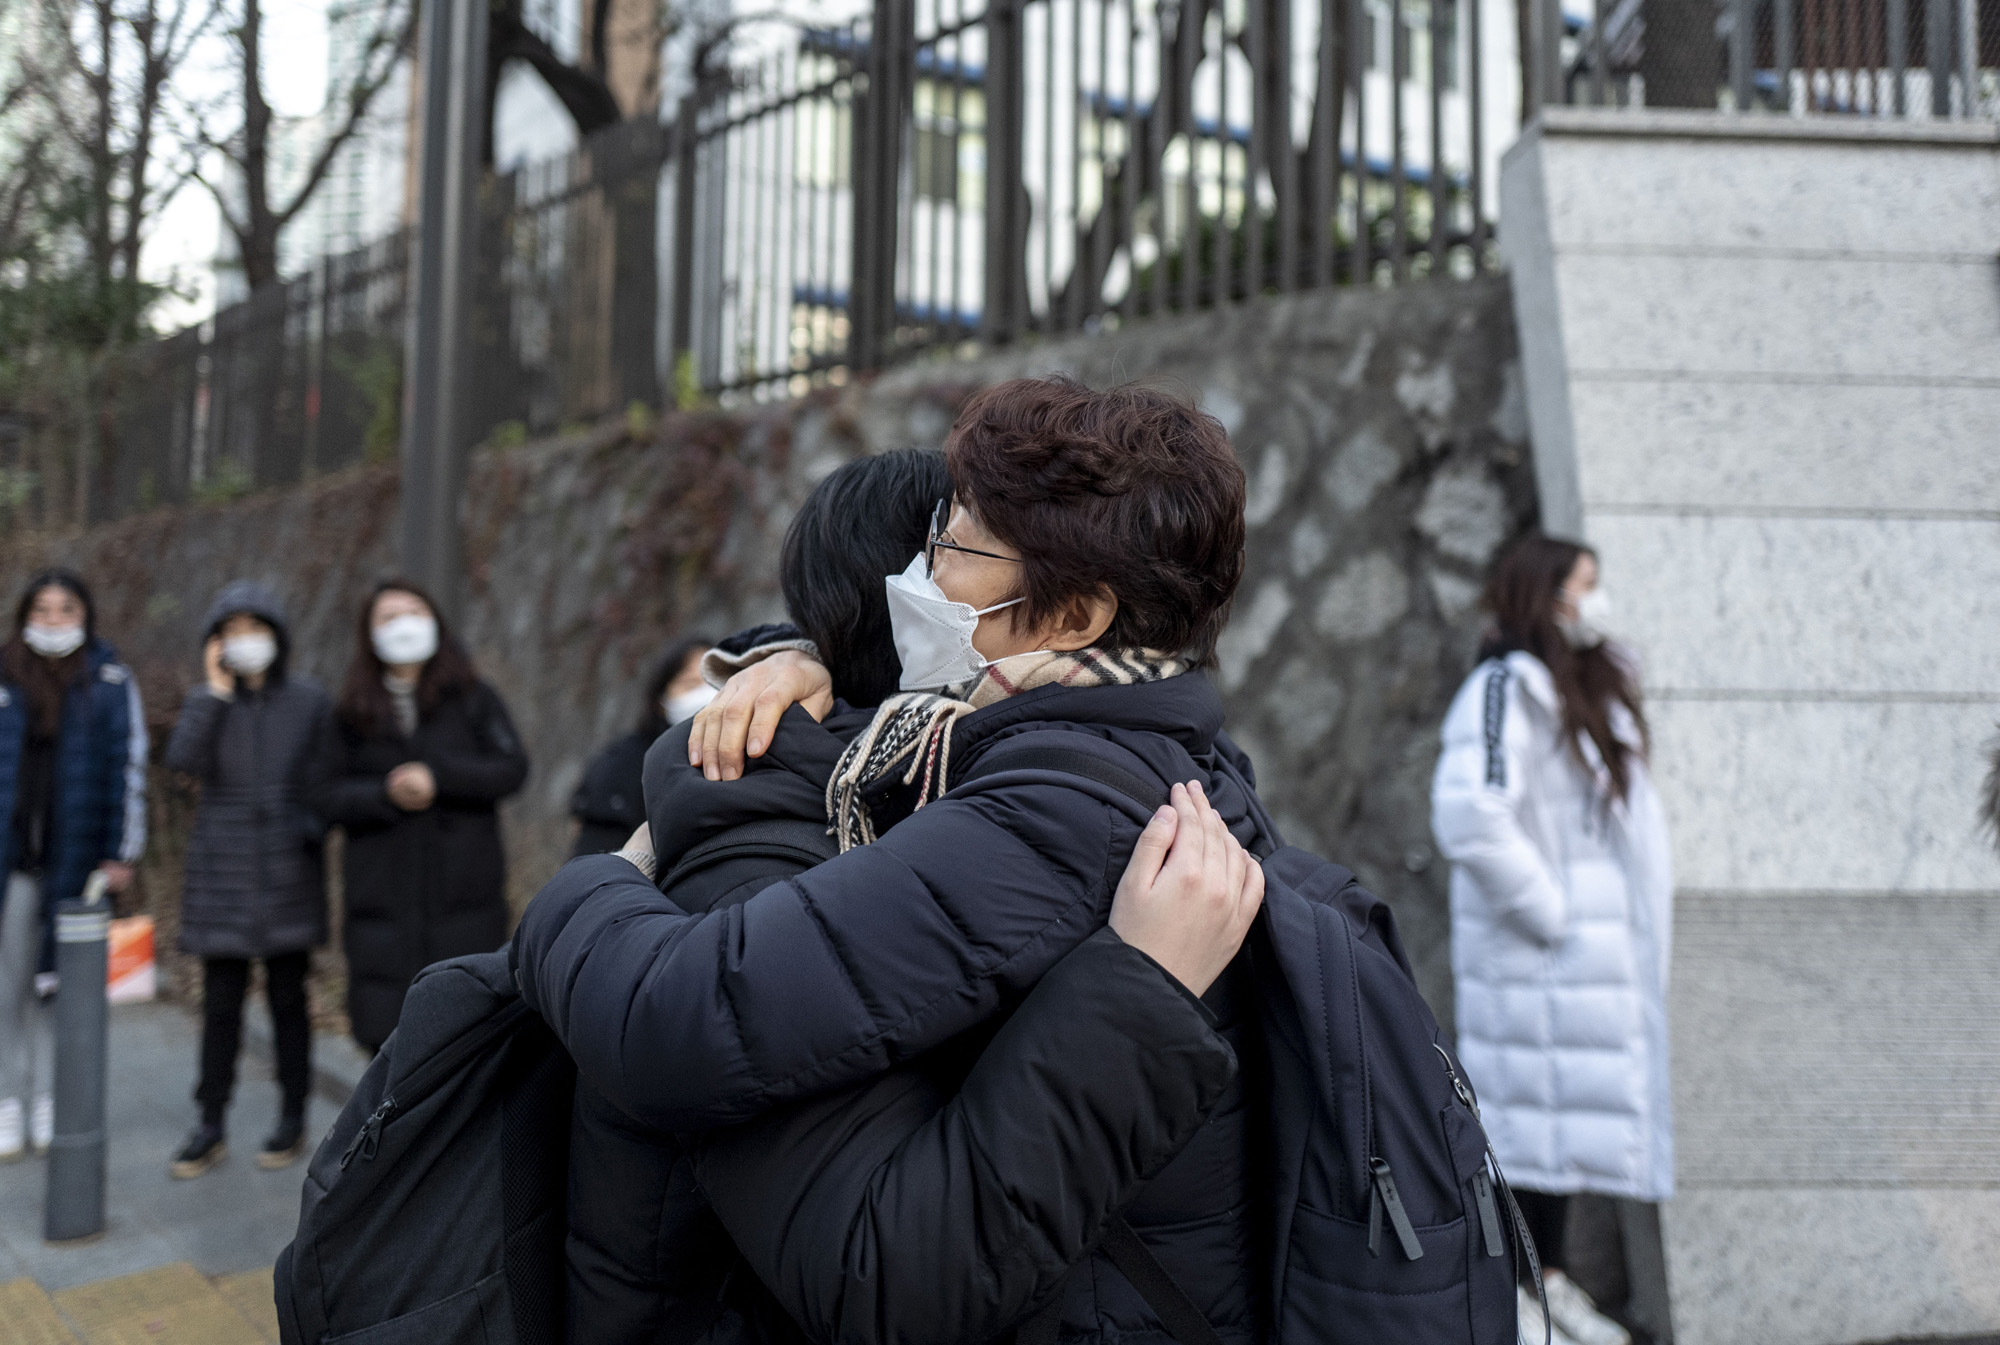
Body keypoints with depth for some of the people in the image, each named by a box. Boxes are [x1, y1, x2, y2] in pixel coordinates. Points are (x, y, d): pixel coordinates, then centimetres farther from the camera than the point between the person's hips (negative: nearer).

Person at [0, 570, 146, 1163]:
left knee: (57, 982, 7)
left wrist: (122, 852, -3)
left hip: (75, 858, -1)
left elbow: (129, 768, 0)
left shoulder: (111, 682, 1)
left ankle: (49, 1103, 18)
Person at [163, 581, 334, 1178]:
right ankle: (210, 1128, 17)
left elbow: (322, 778, 5)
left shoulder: (310, 699, 2)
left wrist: (310, 829, -6)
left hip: (289, 873, -1)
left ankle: (293, 1120, 20)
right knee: (220, 1003, 5)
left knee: (288, 998, 8)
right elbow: (182, 760, -14)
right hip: (223, 875, 1)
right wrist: (216, 692, -15)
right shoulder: (206, 700, 4)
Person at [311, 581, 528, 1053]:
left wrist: (439, 777, -15)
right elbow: (325, 796, 4)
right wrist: (386, 794, -13)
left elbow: (512, 767, -4)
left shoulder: (473, 698, 7)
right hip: (382, 896, 1)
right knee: (383, 1025, 0)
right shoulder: (352, 713, 10)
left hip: (463, 893, -1)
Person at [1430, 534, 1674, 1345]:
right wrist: (1545, 909, -20)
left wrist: (1650, 899, 13)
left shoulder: (1594, 687, 13)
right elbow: (1468, 816, -29)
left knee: (1580, 1107, 16)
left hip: (1603, 947, 9)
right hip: (1535, 956, -9)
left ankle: (1550, 1276, 32)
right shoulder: (1503, 688, -17)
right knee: (1529, 1105, -1)